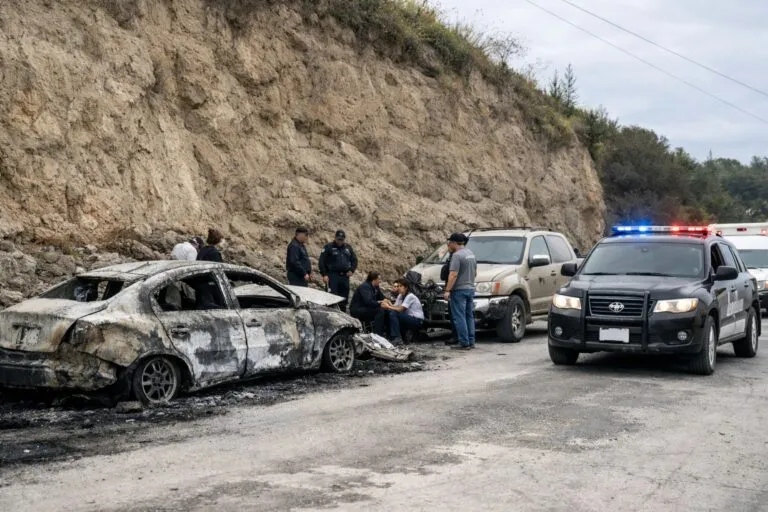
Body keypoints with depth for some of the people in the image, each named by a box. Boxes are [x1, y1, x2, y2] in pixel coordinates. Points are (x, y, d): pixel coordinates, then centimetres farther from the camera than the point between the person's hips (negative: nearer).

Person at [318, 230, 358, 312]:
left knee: (344, 297, 8)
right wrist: (324, 274, -11)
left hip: (345, 276, 5)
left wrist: (352, 270, 5)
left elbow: (354, 260, 21)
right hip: (332, 276, -5)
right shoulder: (328, 247, -2)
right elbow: (321, 262, -4)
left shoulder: (348, 247, 13)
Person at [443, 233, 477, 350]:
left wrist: (447, 290, -21)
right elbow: (475, 273, 22)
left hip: (459, 290, -9)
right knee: (469, 316, 12)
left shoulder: (457, 255, -15)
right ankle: (471, 342, 14)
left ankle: (464, 342, -8)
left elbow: (453, 275, -21)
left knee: (459, 317, -5)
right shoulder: (471, 254, 14)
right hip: (470, 289, 9)